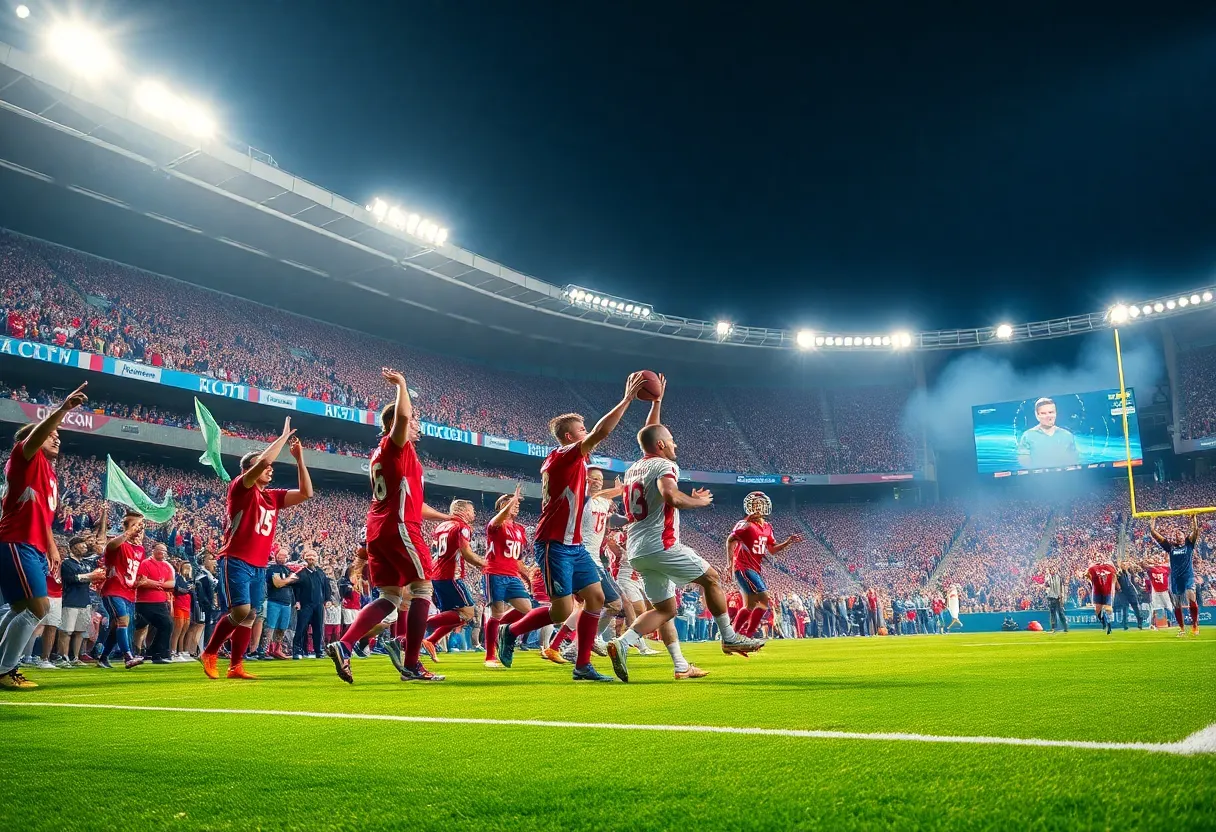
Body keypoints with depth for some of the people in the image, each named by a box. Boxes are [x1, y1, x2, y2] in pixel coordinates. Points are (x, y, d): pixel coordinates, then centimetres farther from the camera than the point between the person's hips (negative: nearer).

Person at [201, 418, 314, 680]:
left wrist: (299, 458, 7)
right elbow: (262, 461, -22)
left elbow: (306, 493, 10)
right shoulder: (240, 488, -5)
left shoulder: (274, 497, 14)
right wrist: (284, 436, -12)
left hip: (260, 566, 7)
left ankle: (235, 667, 14)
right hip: (236, 561, -7)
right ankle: (209, 653, 3)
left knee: (250, 617, 7)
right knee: (241, 611, -17)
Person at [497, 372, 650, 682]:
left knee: (596, 597, 3)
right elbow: (600, 432, -24)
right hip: (554, 544, -10)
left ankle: (582, 666, 9)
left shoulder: (572, 460, 10)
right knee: (563, 611, -8)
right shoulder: (563, 457, -15)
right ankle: (511, 631, 15)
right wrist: (628, 397, -22)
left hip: (574, 544, 10)